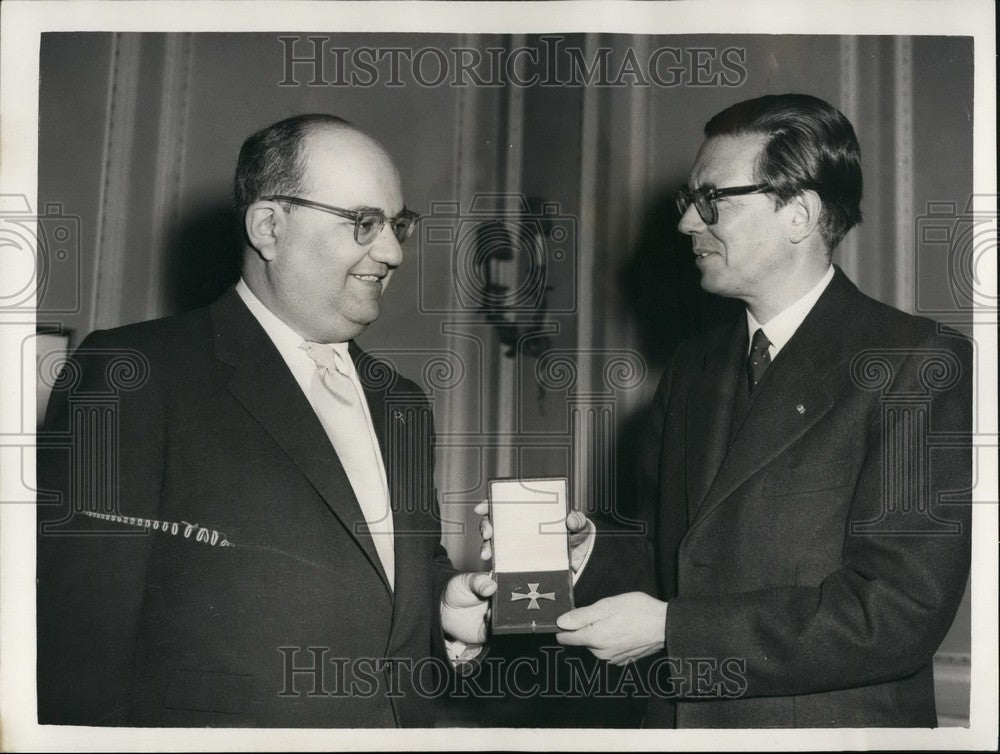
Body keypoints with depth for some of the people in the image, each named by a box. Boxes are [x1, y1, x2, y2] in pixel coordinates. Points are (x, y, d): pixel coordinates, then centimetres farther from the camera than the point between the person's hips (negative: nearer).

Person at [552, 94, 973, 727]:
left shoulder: (921, 365, -16)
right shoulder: (691, 371, 6)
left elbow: (897, 614, -22)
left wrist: (668, 629, -23)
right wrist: (589, 552, -9)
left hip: (833, 722, -5)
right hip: (677, 720, 6)